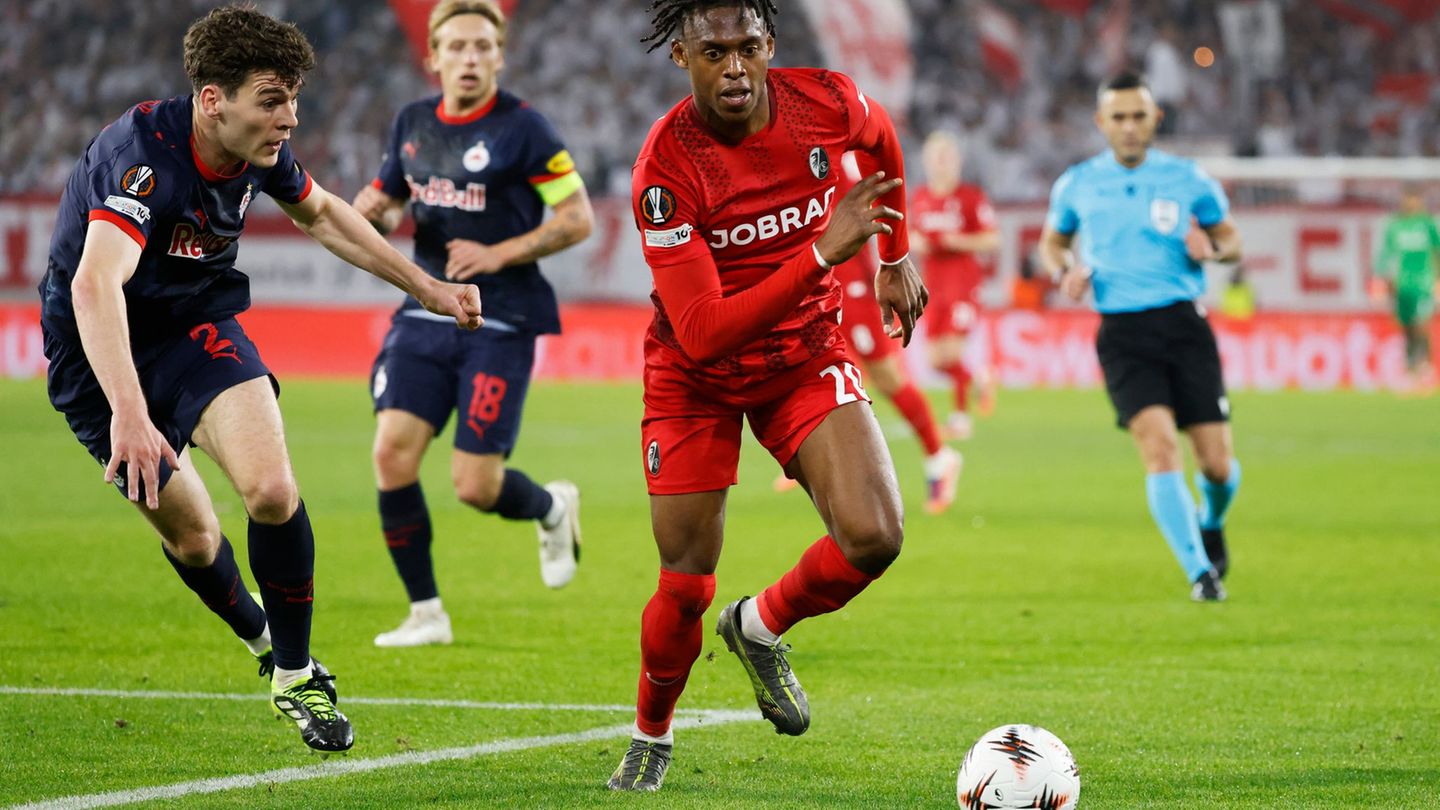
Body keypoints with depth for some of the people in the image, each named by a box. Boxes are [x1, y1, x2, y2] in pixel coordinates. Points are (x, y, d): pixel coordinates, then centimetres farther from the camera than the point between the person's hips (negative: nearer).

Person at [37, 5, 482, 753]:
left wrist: (426, 288, 15)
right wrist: (128, 412, -62)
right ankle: (260, 639, 35)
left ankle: (294, 675, 1)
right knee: (190, 534, 2)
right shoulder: (144, 154, -33)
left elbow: (319, 213, 14)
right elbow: (94, 283, -49)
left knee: (272, 490, -19)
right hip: (100, 353, -4)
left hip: (198, 322, 4)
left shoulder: (259, 149, -11)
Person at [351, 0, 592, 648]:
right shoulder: (411, 125, 9)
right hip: (425, 312, 5)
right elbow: (385, 203, 23)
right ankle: (425, 613, 4)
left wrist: (499, 254, -15)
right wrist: (373, 213, -1)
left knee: (475, 486, -8)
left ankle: (551, 508, 29)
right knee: (393, 452, -11)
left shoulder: (521, 127, -8)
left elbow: (578, 218, -6)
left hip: (500, 326, -5)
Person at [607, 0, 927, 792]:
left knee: (874, 537, -18)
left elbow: (880, 139, 12)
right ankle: (650, 738, 30)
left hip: (805, 354, 3)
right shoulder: (665, 168, -28)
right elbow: (701, 333, -33)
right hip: (696, 377, -3)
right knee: (686, 587, 0)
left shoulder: (825, 103, -17)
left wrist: (896, 257, 15)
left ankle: (760, 626, 14)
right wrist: (822, 255, -38)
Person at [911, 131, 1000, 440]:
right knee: (937, 359, 2)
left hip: (964, 283, -5)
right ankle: (979, 380, 30)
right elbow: (914, 234, 22)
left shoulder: (971, 197, -6)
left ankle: (961, 412, 0)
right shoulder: (919, 199, 8)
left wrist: (960, 241, -19)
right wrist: (916, 243, -1)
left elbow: (992, 240, -5)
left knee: (952, 350, -17)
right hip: (934, 285, 5)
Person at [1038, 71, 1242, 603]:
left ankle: (1212, 523, 34)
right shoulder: (1077, 185, 6)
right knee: (1159, 445, -20)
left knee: (1218, 463, -3)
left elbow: (1231, 239, 14)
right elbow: (1052, 241, 22)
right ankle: (1200, 572, -14)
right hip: (1122, 333, 0)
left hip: (1184, 324, 1)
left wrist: (1210, 250, -9)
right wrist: (1065, 271, 0)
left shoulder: (1188, 180, 4)